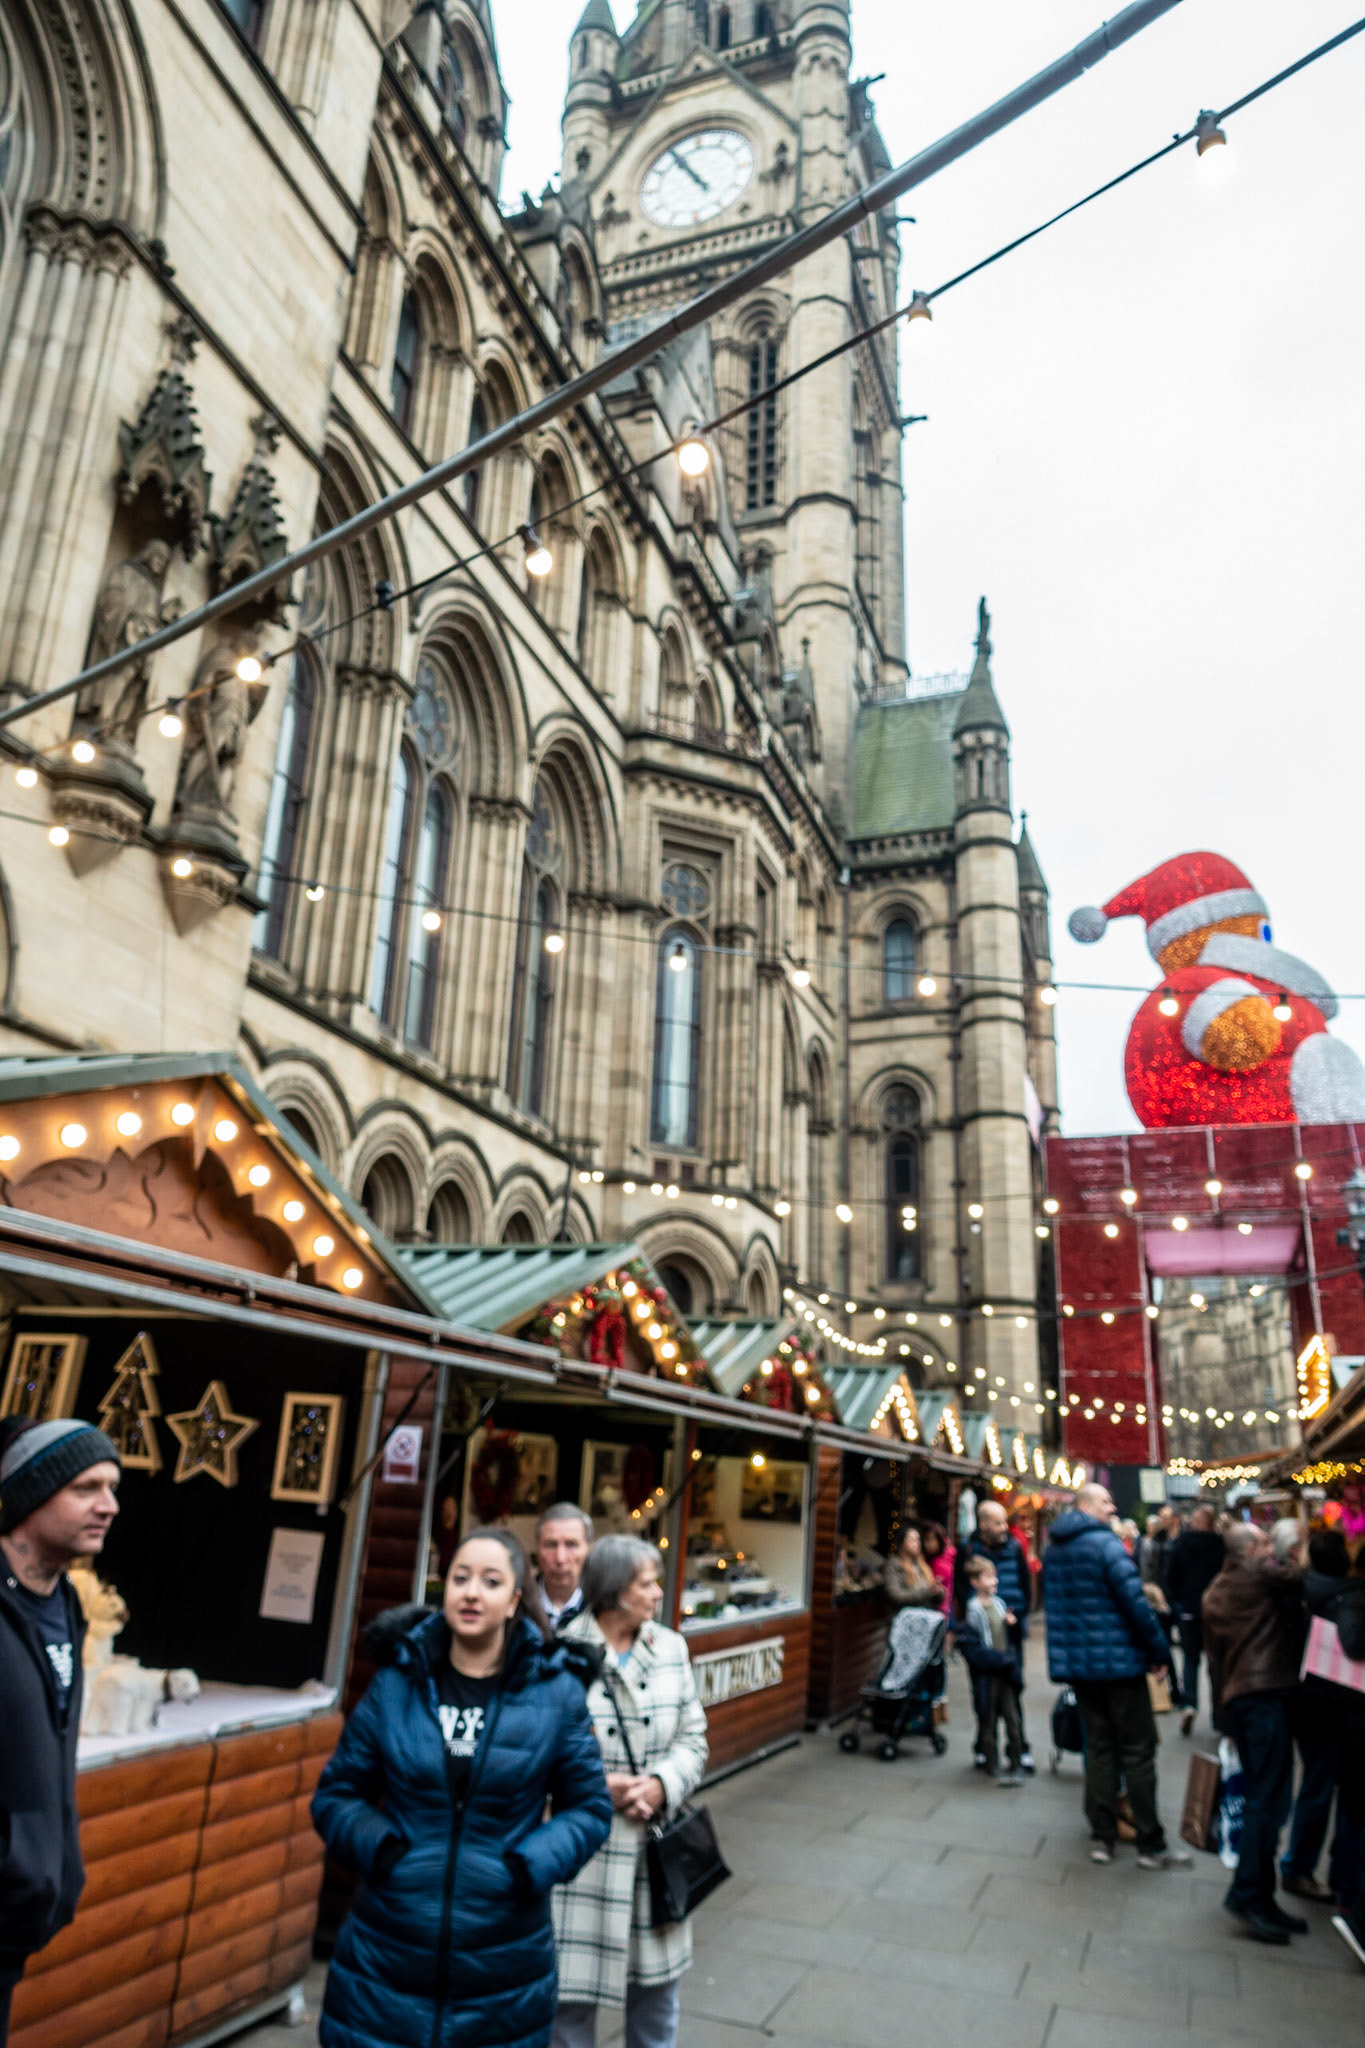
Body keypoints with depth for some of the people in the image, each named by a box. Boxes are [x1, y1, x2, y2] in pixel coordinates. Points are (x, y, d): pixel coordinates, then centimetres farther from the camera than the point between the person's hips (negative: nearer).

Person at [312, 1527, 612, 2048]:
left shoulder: (555, 1692, -7)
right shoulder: (397, 1682, -4)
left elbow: (589, 1809, 1)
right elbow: (336, 1795, 5)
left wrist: (530, 1866, -14)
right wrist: (377, 1847, -12)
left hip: (503, 1971, 0)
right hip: (385, 1961, 1)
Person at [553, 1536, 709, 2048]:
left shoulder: (671, 1648, 3)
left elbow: (693, 1739, 6)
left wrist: (663, 1785, -11)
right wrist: (595, 1785, -17)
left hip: (655, 1845, 5)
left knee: (657, 1979, 19)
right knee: (571, 1986, 6)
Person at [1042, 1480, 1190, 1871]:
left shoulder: (1052, 1549, 9)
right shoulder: (1105, 1544, -16)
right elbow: (1135, 1603, -20)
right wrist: (1158, 1650, -8)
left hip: (1076, 1662, 7)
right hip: (1118, 1661, -7)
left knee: (1099, 1746, 14)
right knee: (1137, 1751, 3)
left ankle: (1102, 1837, 16)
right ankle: (1151, 1845, 9)